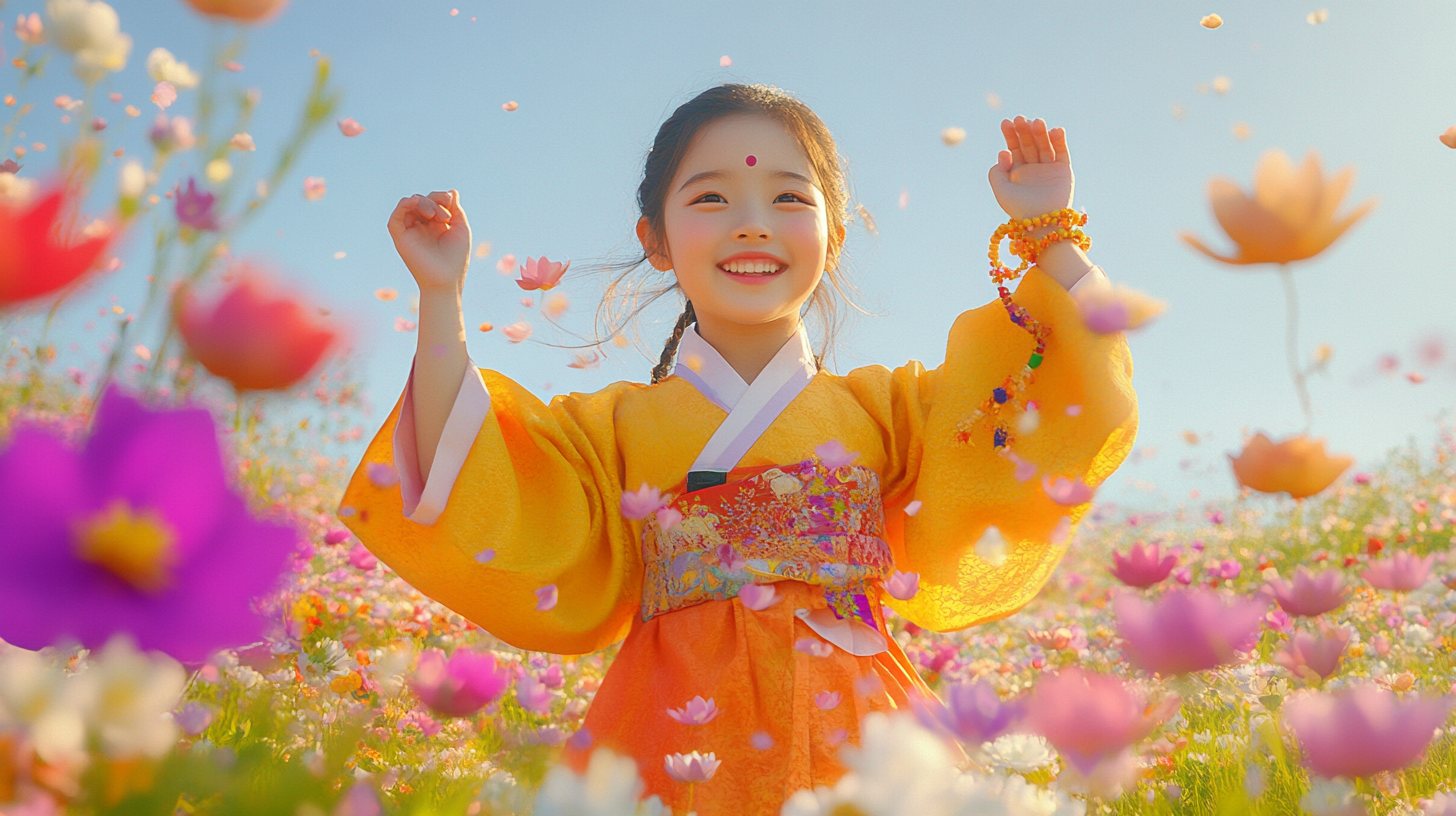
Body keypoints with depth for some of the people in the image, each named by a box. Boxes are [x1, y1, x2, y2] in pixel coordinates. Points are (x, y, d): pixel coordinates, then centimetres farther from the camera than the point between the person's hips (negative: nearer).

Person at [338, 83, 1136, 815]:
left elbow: (1060, 417, 9)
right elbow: (473, 510, 1)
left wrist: (1052, 237, 5)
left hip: (857, 737, 1)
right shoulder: (616, 424, 9)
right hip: (676, 735, -1)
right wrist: (440, 300, -2)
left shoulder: (884, 407, 11)